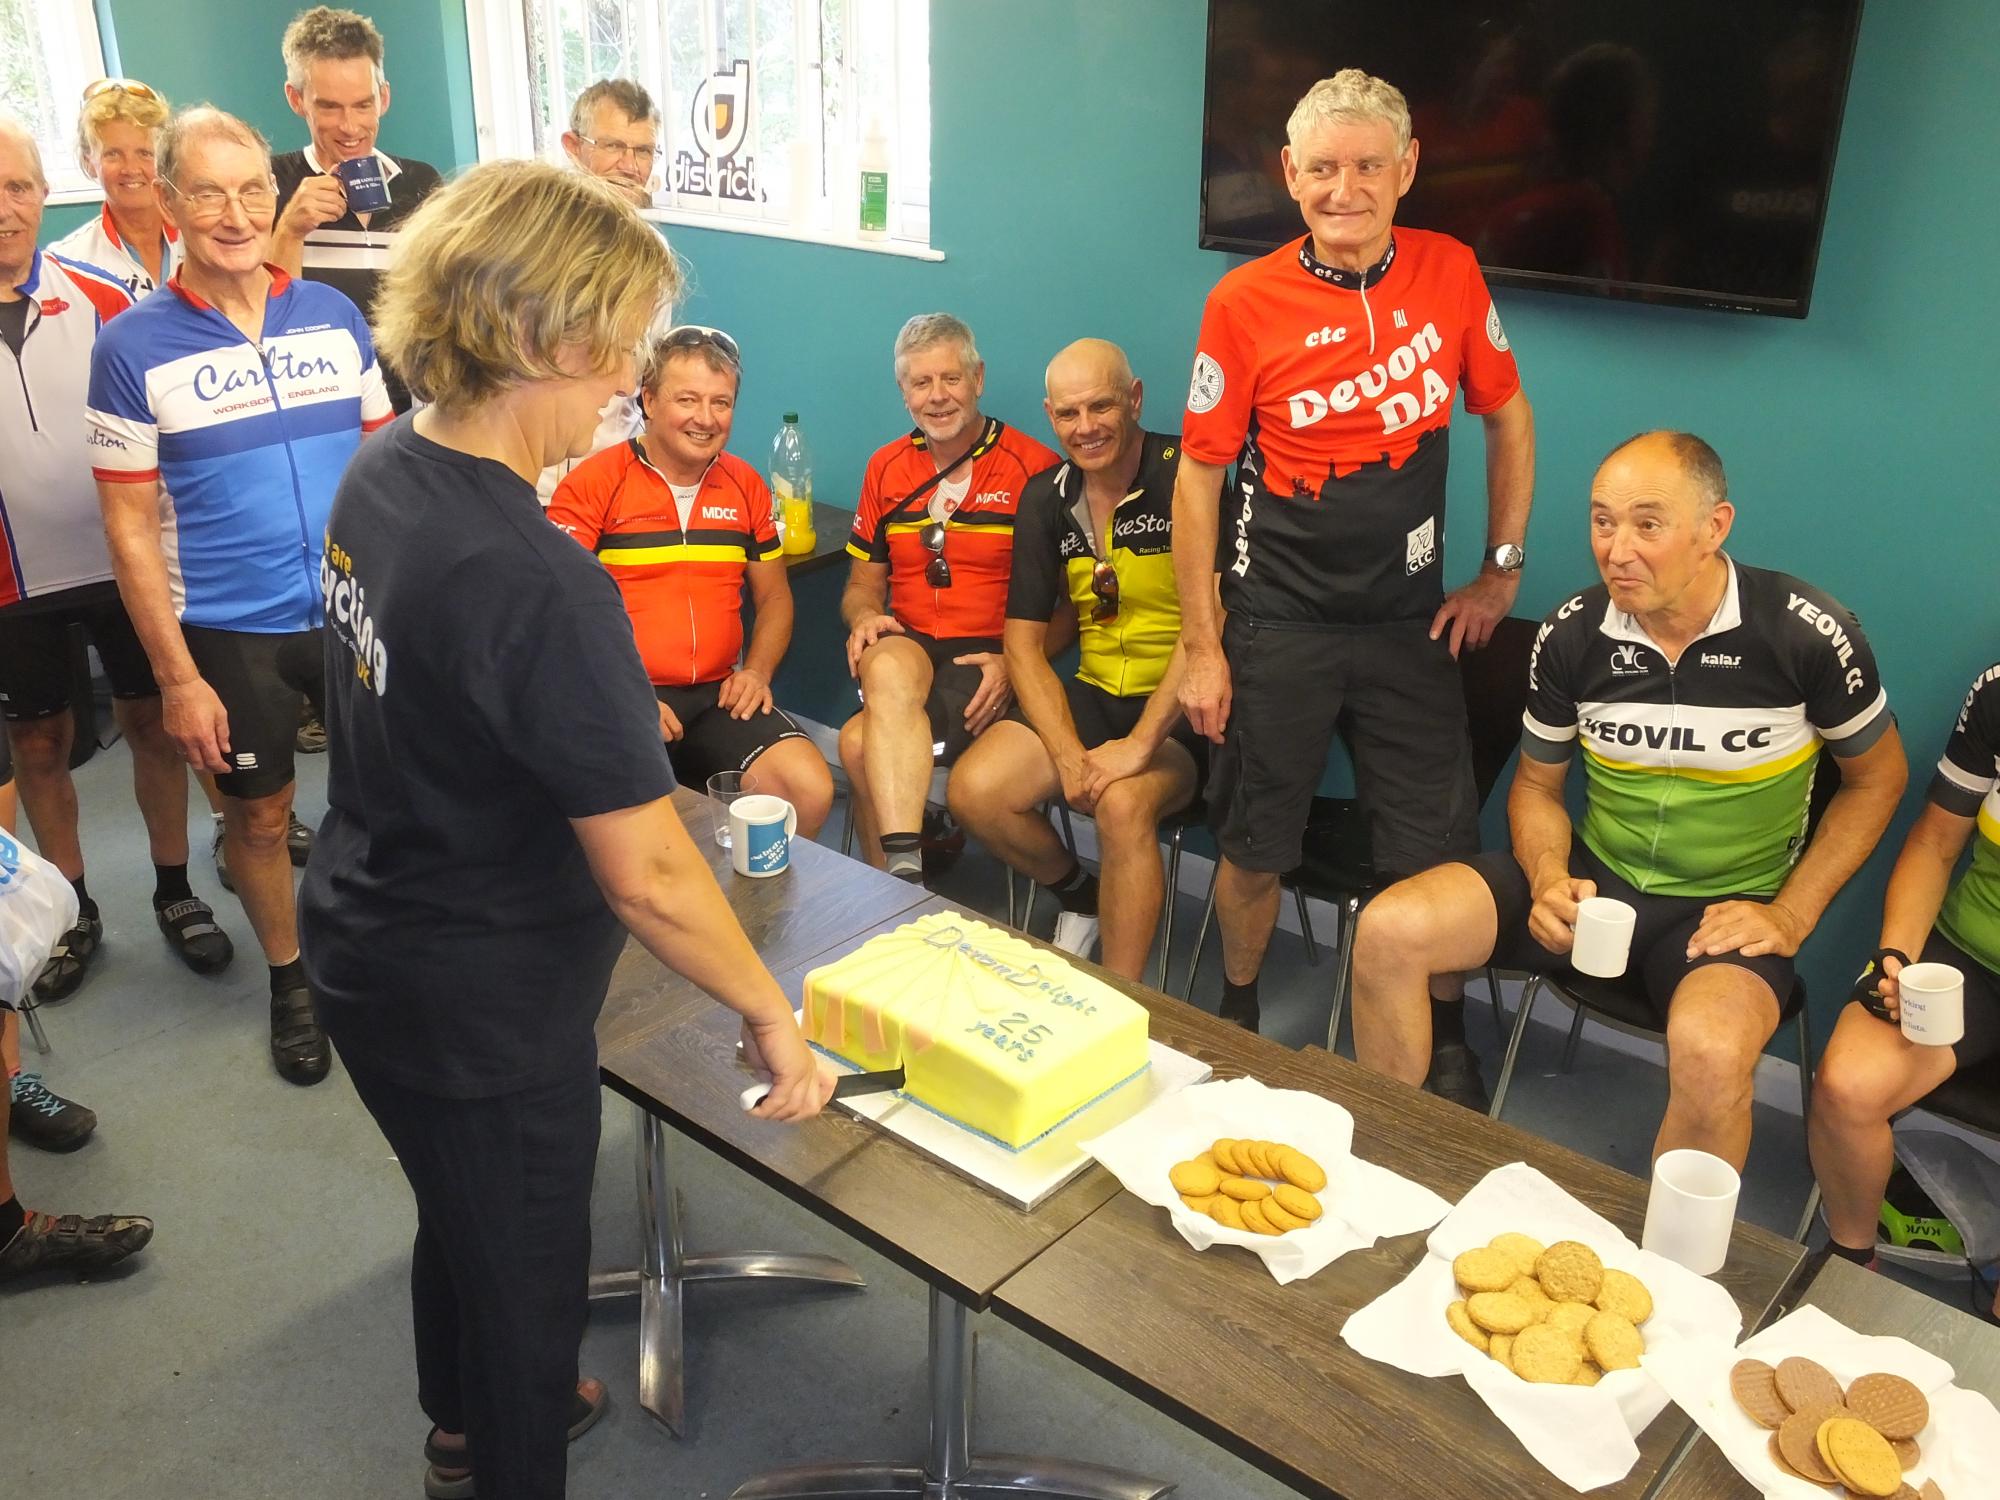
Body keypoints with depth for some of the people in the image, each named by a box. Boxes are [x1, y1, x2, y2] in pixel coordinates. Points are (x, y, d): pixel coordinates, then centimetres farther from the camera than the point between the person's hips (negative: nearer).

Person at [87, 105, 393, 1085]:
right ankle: (289, 979, 35)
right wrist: (176, 677, -8)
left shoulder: (334, 316, 1)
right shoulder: (133, 347, -7)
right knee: (260, 814, 12)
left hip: (356, 611, 2)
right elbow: (130, 526, -6)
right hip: (227, 634, -2)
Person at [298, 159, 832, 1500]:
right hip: (482, 1016, -9)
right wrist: (772, 1016, -16)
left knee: (459, 1218, 32)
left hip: (367, 946, 9)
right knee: (526, 1280, 17)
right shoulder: (536, 583, -32)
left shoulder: (382, 474, -5)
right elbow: (645, 877, -29)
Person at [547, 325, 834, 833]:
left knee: (812, 789, -17)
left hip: (717, 696, 4)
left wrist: (757, 671, 3)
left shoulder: (746, 486, 13)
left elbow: (774, 596, 21)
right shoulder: (592, 485, -2)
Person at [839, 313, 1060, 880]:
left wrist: (1013, 663, -17)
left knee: (862, 743, -30)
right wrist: (865, 617, -3)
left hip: (987, 662, -3)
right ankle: (904, 871, -40)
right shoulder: (886, 468, 16)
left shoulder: (1035, 468, -1)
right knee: (889, 666, -36)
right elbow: (863, 584, 22)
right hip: (908, 645, 4)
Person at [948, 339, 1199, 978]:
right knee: (974, 790, -15)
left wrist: (1141, 743, -23)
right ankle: (1080, 894, 16)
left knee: (1123, 803, -34)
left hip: (1180, 706, -5)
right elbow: (1024, 643, 4)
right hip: (1093, 692, 6)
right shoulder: (1046, 497, 5)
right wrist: (1068, 756, -11)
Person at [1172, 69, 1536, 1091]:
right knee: (1256, 847, 9)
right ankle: (1237, 1022, 33)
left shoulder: (1449, 275, -2)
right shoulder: (1244, 303, -9)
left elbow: (1509, 421, 11)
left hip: (1408, 620, 2)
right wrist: (1201, 647, -6)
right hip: (1280, 623, -2)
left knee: (1436, 853, 5)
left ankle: (1447, 1041, 29)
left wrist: (1501, 572, 6)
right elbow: (1199, 474, -5)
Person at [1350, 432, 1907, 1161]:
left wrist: (1792, 915, -6)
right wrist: (1547, 880, -12)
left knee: (1710, 1052, -38)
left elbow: (1876, 777, 3)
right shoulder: (1571, 634, -6)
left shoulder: (1808, 634, -13)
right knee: (1387, 932, -19)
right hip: (1596, 875, 3)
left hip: (1728, 906, -3)